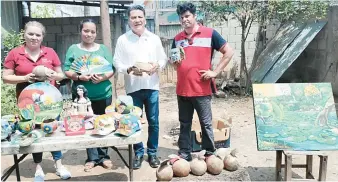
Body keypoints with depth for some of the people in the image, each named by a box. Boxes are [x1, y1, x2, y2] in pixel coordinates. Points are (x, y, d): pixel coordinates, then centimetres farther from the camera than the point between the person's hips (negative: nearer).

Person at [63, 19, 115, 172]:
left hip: (103, 94, 1)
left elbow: (112, 69, 1)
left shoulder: (103, 49, 5)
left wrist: (103, 78, -18)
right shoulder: (73, 49, 3)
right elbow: (67, 71, -1)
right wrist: (79, 77, -19)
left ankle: (103, 156, 23)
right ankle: (92, 158, 21)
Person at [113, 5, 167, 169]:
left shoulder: (154, 39, 7)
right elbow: (117, 63, -1)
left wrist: (157, 65, -12)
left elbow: (163, 59, 9)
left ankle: (152, 152, 23)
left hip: (152, 86, 1)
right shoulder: (122, 40, 2)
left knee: (153, 122, 8)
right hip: (133, 88, -1)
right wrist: (129, 69, -18)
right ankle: (138, 153, 22)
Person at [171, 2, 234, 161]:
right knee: (184, 124, 12)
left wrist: (215, 72, -8)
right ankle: (184, 155, 24)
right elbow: (173, 61, 21)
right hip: (182, 90, 4)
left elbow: (229, 52, -2)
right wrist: (174, 62, -3)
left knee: (206, 124, 5)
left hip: (201, 89, -4)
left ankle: (209, 155, 19)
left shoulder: (209, 33, -3)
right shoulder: (177, 38, 11)